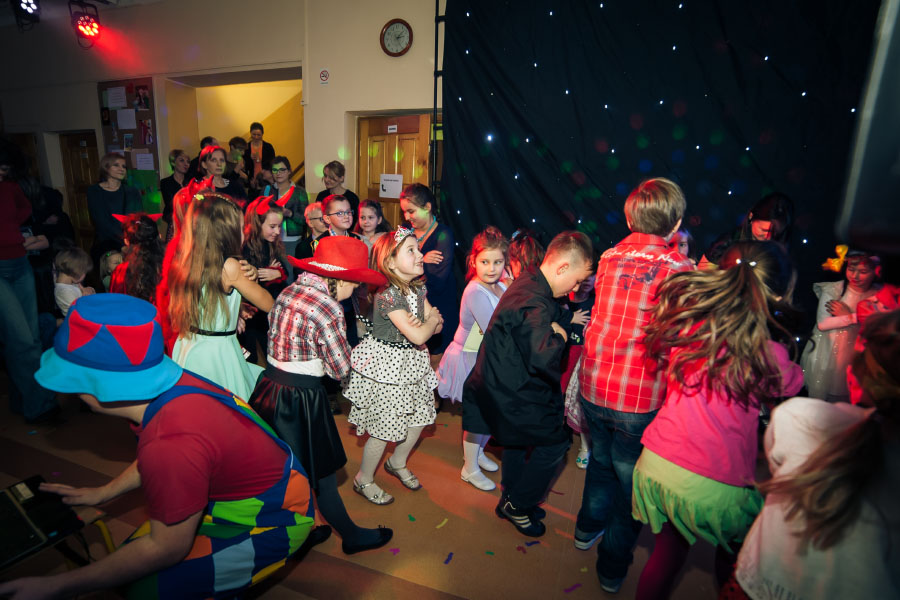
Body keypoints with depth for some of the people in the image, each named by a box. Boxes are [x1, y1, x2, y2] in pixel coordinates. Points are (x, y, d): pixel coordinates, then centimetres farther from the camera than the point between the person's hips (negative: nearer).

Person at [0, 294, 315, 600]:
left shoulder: (171, 444, -37)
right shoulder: (174, 382, -12)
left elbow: (167, 547, -20)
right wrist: (103, 492, 19)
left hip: (275, 523, -8)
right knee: (134, 555, 13)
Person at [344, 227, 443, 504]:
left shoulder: (417, 289, 1)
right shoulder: (387, 295, -26)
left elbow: (438, 325, 0)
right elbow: (418, 337, -28)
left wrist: (422, 323, -21)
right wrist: (431, 318, -9)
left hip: (412, 364, 8)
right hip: (386, 366, -8)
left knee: (419, 418, 17)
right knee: (384, 429, 6)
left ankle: (397, 463, 45)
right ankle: (364, 480, 32)